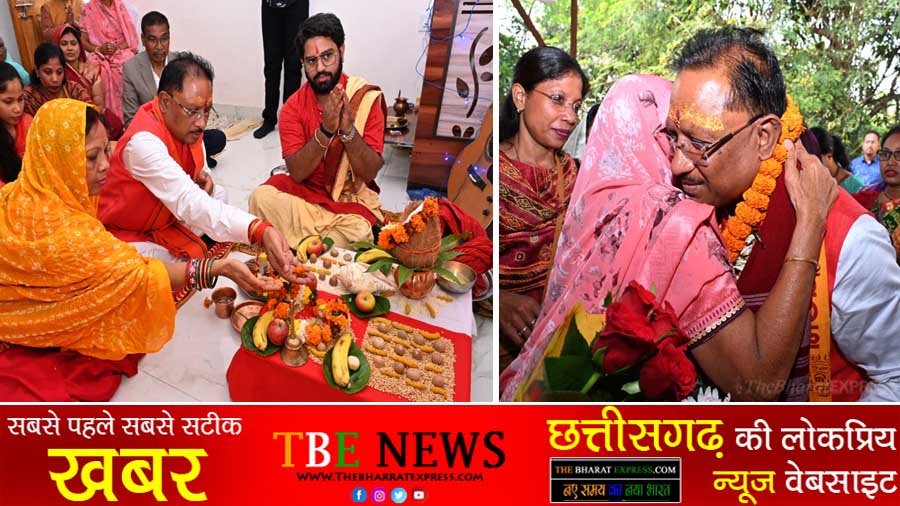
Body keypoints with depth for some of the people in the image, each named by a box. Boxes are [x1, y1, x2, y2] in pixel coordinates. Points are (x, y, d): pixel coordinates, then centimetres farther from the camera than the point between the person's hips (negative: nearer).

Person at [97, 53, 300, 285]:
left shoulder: (186, 124, -9)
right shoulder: (142, 141, -34)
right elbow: (189, 203, -48)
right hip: (128, 235, -8)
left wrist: (203, 182, -20)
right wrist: (260, 230, -62)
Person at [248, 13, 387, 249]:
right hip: (303, 193, 1)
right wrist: (325, 130, -28)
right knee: (262, 198, -27)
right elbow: (297, 173, -16)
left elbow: (369, 173, -14)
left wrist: (348, 129, -29)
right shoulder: (293, 106, -6)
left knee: (357, 232, -32)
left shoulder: (366, 98, -9)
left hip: (351, 200, -1)